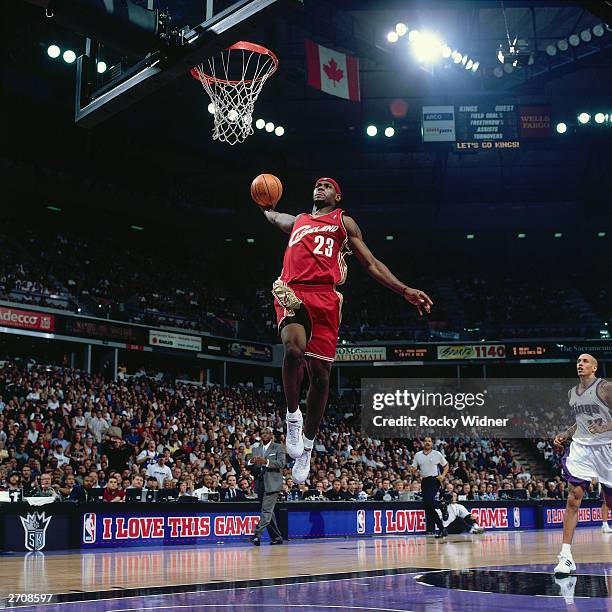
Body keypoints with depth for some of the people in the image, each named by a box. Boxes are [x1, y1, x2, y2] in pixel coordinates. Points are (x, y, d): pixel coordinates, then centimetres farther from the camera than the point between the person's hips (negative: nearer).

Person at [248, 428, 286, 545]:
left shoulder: (278, 448, 4)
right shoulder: (255, 449, 18)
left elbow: (281, 463, -10)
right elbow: (250, 468, 13)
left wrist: (266, 462, -23)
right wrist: (251, 462, -11)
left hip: (272, 485, -6)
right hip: (260, 485, 6)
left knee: (266, 510, -15)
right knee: (267, 512, 9)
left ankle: (257, 534, -23)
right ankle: (276, 537, 16)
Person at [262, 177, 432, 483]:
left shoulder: (344, 222, 20)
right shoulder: (298, 220, 29)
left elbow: (371, 263, 17)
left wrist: (404, 291, 9)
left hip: (325, 297, -1)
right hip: (292, 292, 1)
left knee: (320, 374, -1)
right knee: (293, 348, -31)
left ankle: (307, 446, 15)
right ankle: (292, 416, -10)